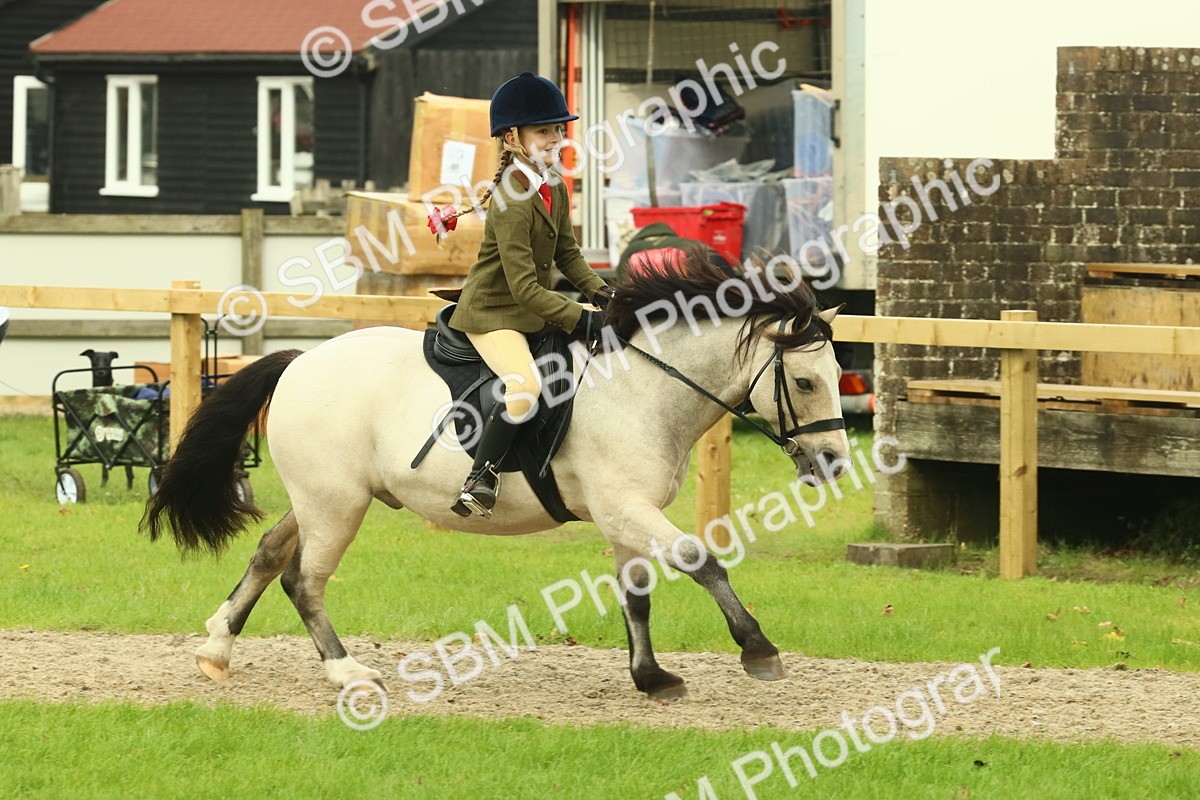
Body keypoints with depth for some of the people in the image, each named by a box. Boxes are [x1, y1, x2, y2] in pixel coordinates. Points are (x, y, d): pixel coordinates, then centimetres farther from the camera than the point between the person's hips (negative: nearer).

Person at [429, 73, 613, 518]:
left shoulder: (555, 190, 6)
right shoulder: (512, 203, -23)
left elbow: (567, 253, 16)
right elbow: (524, 286, -25)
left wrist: (599, 292, -1)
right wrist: (578, 320, -28)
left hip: (534, 312, 10)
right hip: (492, 314, -10)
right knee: (525, 387, -33)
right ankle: (480, 482, -27)